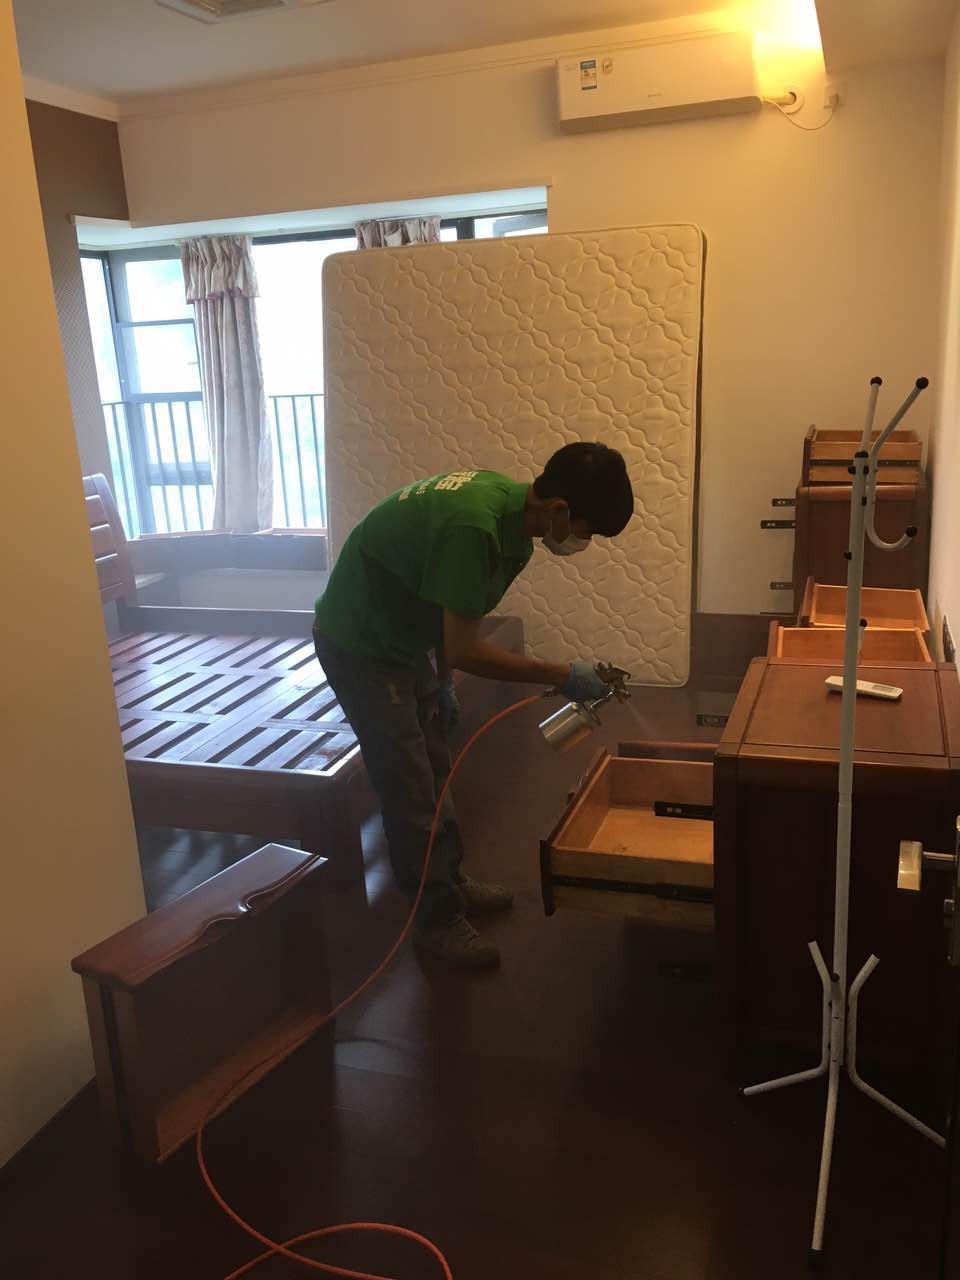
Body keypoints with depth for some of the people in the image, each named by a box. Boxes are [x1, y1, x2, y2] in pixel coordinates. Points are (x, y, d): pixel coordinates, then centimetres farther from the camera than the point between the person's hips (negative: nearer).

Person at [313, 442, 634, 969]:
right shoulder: (474, 525, -35)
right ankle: (438, 919, 13)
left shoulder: (514, 512, -5)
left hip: (406, 639, 9)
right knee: (409, 787, -2)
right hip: (359, 646, -9)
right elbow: (464, 650, -31)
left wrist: (443, 682, 10)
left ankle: (452, 879, 35)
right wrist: (562, 676, -24)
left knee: (434, 770, 18)